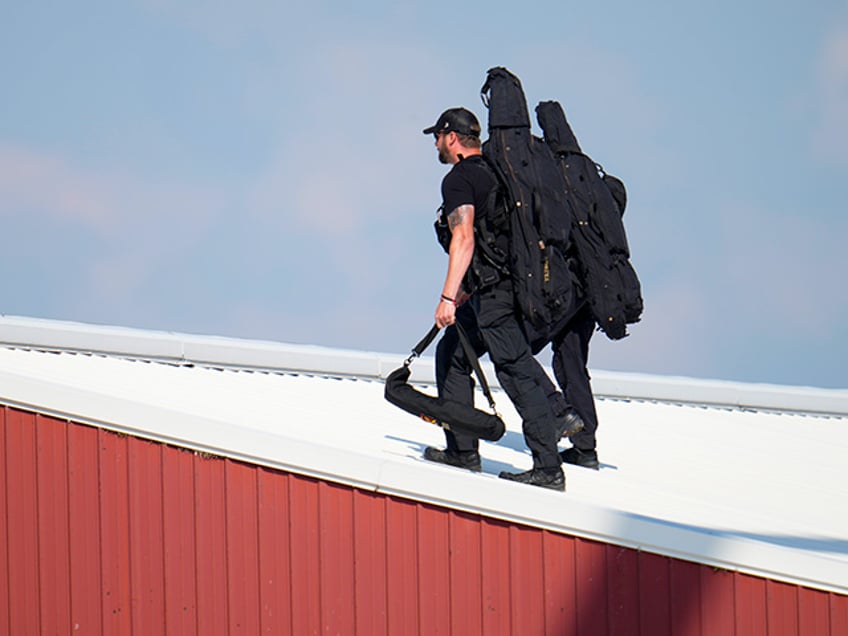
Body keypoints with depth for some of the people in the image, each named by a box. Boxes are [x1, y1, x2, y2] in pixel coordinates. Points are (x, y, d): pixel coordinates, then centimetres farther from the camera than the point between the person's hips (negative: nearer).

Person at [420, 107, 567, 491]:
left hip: (495, 294, -10)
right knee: (451, 354, 20)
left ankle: (548, 470, -18)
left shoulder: (459, 179, -8)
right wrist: (467, 289, 35)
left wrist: (449, 297, -24)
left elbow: (464, 239, -20)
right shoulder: (492, 173, 20)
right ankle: (462, 451, 21)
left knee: (517, 372, -13)